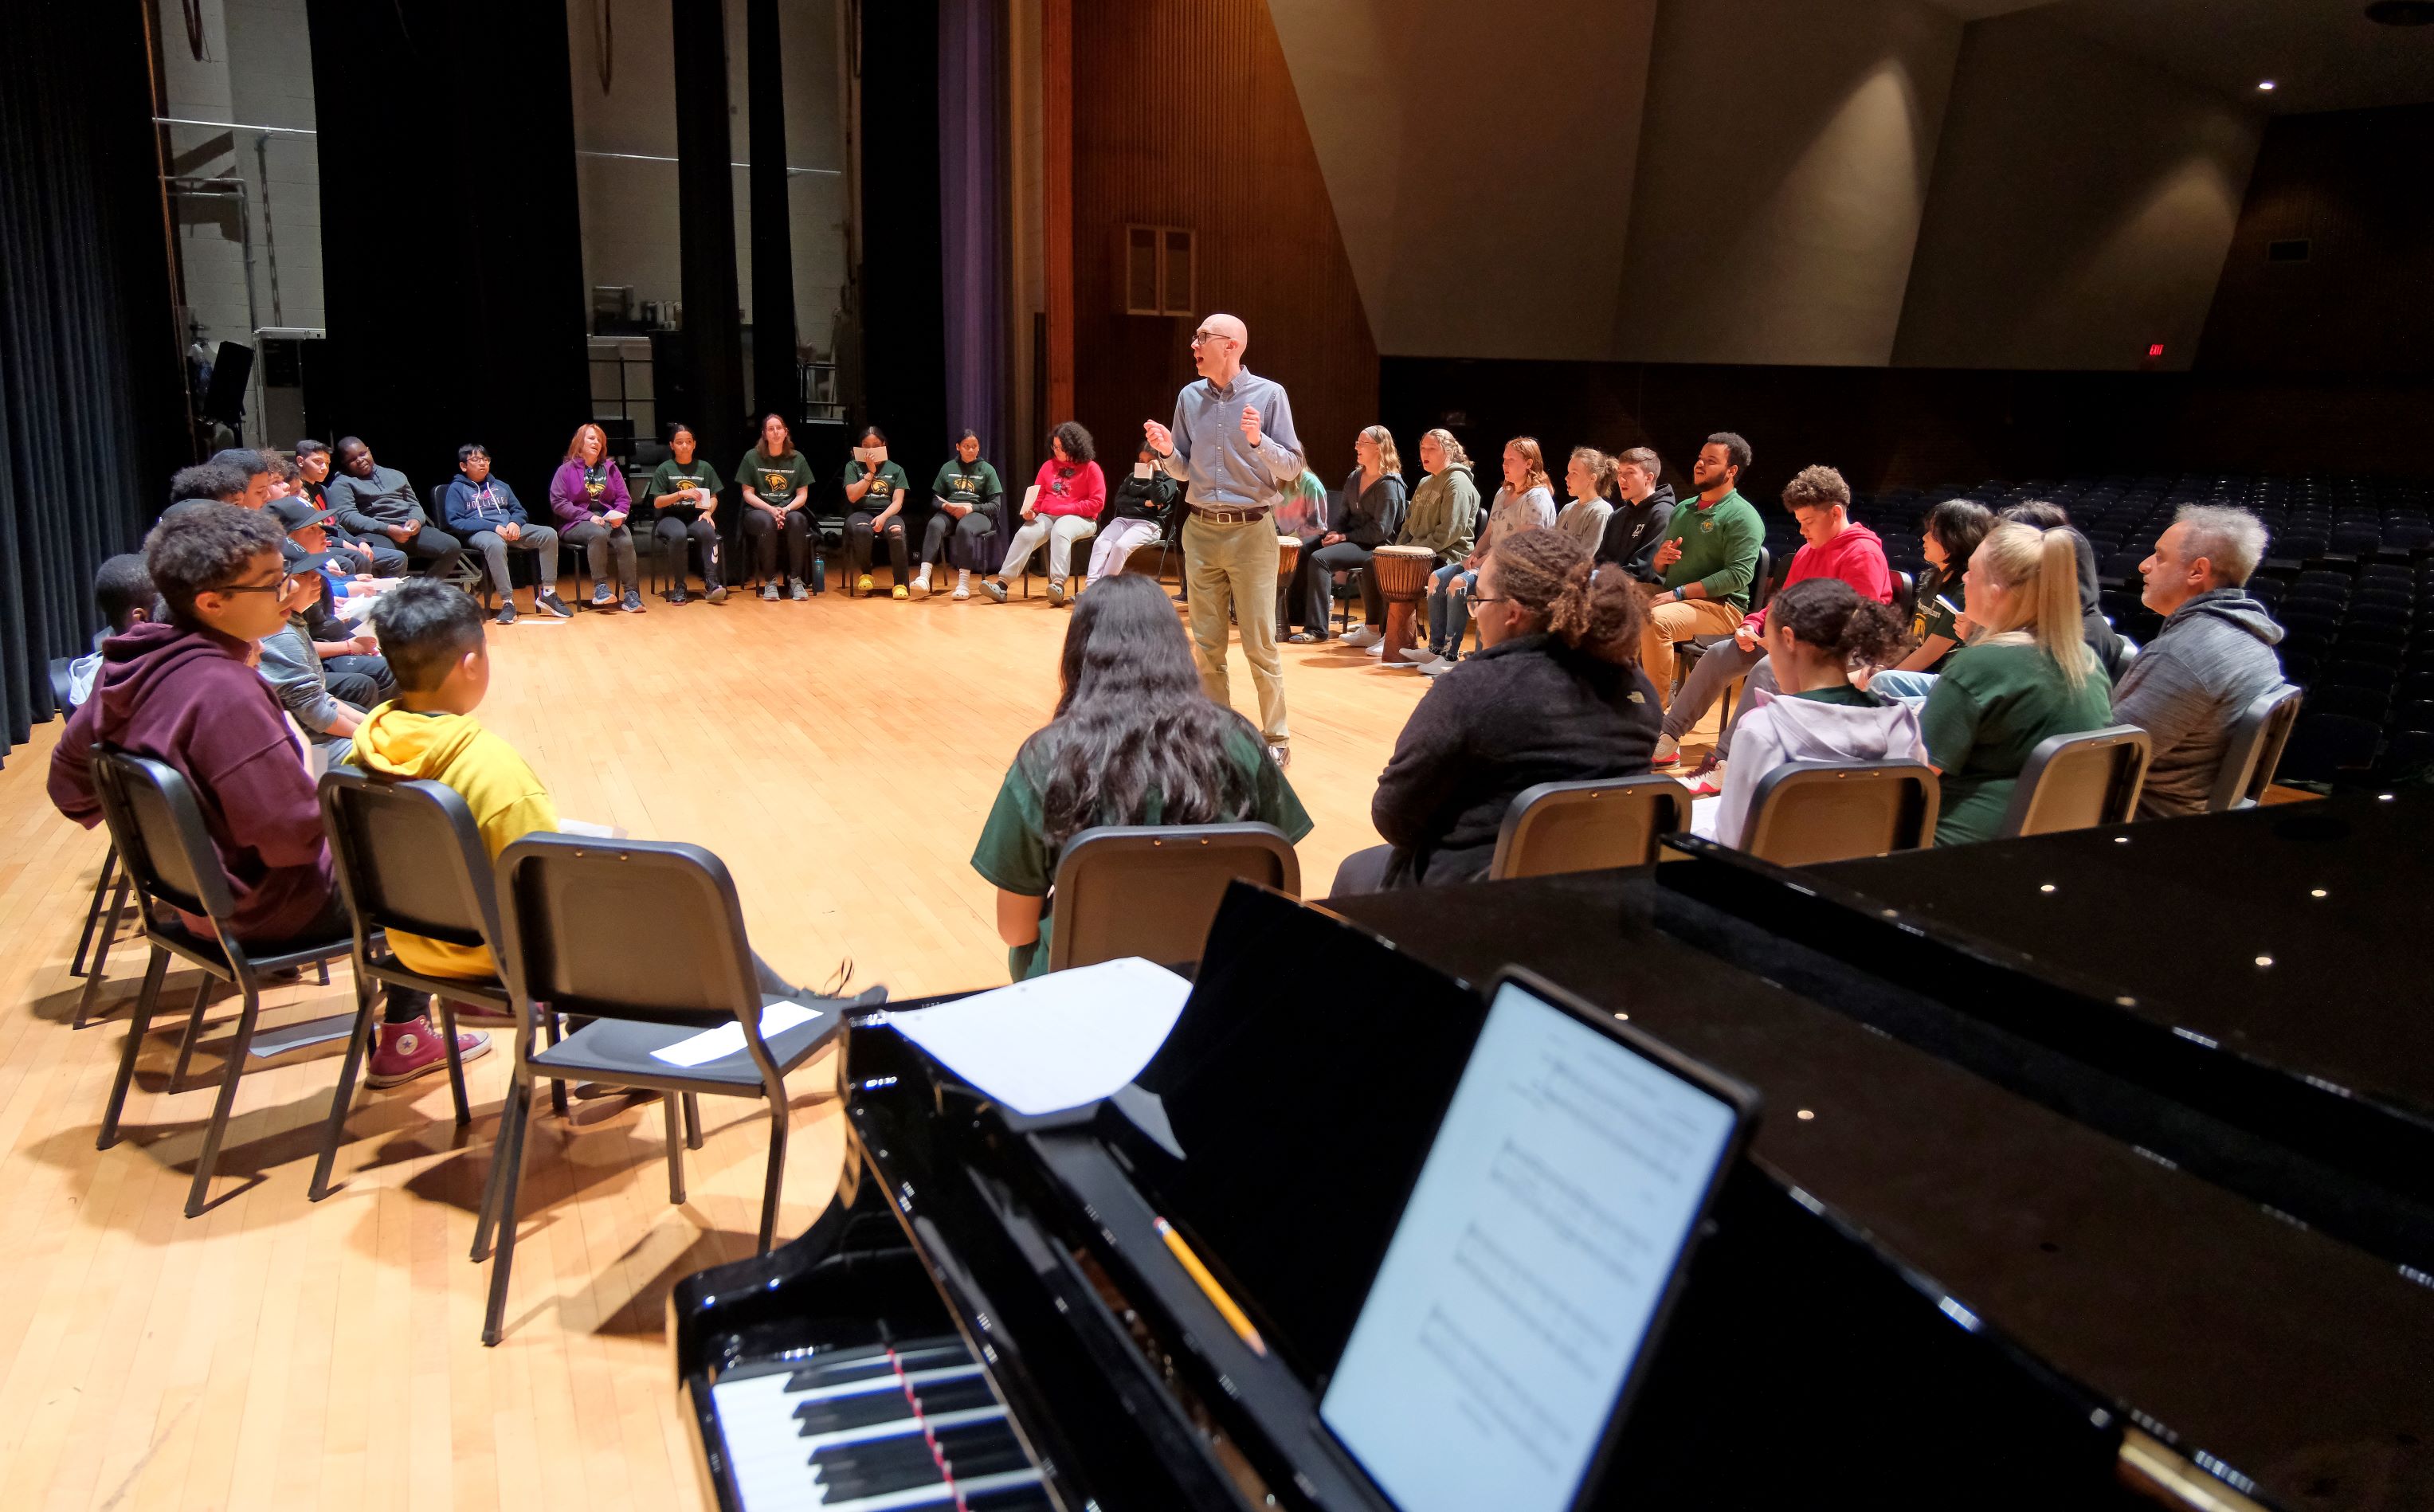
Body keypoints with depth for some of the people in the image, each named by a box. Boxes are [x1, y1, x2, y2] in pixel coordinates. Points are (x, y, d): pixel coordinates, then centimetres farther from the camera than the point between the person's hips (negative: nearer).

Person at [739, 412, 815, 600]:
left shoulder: (797, 458, 8)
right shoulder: (752, 457, 4)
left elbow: (802, 495, 5)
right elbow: (748, 493, 2)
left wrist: (786, 510, -14)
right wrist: (770, 509, -15)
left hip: (790, 510, 1)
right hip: (758, 510, -1)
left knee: (797, 520, -35)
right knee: (767, 522, -37)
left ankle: (795, 580, -28)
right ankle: (769, 581, -28)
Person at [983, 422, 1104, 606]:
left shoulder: (1090, 468, -1)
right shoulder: (1049, 466, 13)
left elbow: (1097, 503, -7)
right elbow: (1037, 496, 15)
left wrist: (1065, 509, -13)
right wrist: (1030, 510, -8)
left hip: (1079, 518, -4)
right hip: (1047, 517, 4)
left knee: (1060, 532, -38)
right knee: (1024, 534, -24)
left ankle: (1058, 584, -48)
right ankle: (1002, 583, -32)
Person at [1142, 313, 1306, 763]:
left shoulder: (1269, 394, -5)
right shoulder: (1189, 397, 7)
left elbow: (1292, 468, -6)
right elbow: (1184, 471, 14)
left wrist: (1257, 441, -22)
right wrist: (1167, 451, -7)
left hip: (1250, 532, -4)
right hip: (1200, 530, 4)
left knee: (1260, 644, -2)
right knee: (1206, 644, 8)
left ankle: (1276, 737, 9)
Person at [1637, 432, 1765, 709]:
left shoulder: (1742, 516, -8)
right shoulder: (1683, 510, 17)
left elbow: (1739, 575, -20)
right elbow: (1659, 567, 23)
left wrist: (1679, 593, -23)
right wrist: (1659, 559, -4)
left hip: (1721, 606, -8)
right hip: (1671, 595, 8)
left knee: (1655, 621, -34)